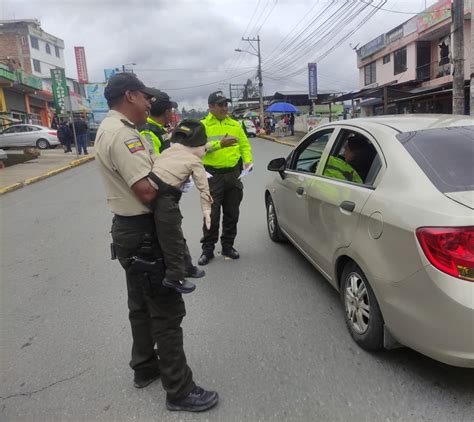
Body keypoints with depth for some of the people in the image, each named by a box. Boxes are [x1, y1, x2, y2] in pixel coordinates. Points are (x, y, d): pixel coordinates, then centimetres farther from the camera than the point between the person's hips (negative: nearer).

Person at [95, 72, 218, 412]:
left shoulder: (111, 128, 14)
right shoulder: (122, 134, -21)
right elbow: (148, 191, -29)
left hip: (130, 228, 11)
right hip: (142, 233, -11)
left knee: (142, 306, 21)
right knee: (167, 311, -2)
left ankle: (145, 368, 37)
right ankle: (180, 391, 11)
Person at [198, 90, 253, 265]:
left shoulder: (235, 124, 12)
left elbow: (245, 145, 14)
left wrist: (248, 161, -3)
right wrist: (221, 143, -27)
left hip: (233, 174, 4)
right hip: (213, 175, -4)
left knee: (231, 213, 10)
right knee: (212, 214, 0)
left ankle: (228, 246, 25)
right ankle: (208, 249, 13)